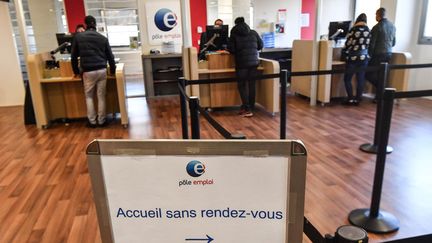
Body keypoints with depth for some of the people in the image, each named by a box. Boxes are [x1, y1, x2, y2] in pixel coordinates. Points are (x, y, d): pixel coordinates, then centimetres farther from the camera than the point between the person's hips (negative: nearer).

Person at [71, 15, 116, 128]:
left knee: (89, 96, 12)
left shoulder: (78, 37, 4)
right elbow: (110, 56, 9)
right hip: (102, 70, 1)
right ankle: (101, 121, 14)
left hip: (88, 71, -1)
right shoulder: (103, 38, 7)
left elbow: (74, 56, 8)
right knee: (101, 97, 8)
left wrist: (76, 71, 21)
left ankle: (92, 121, 14)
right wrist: (113, 70, 21)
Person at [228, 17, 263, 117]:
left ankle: (247, 109, -3)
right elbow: (260, 45, 14)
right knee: (251, 84, 9)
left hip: (241, 63, -3)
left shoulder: (234, 34, -2)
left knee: (242, 85, 4)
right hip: (253, 62, 4)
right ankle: (251, 108, 15)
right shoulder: (253, 32, 8)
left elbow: (231, 49, -5)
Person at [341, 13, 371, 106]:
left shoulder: (353, 30, -7)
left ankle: (351, 99, -1)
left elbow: (348, 44, -3)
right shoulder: (369, 31, 5)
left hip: (353, 57, -4)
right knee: (360, 79, 7)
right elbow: (369, 45, 8)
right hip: (364, 57, 4)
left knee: (347, 78, 4)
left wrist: (344, 52, 15)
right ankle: (357, 99, 10)